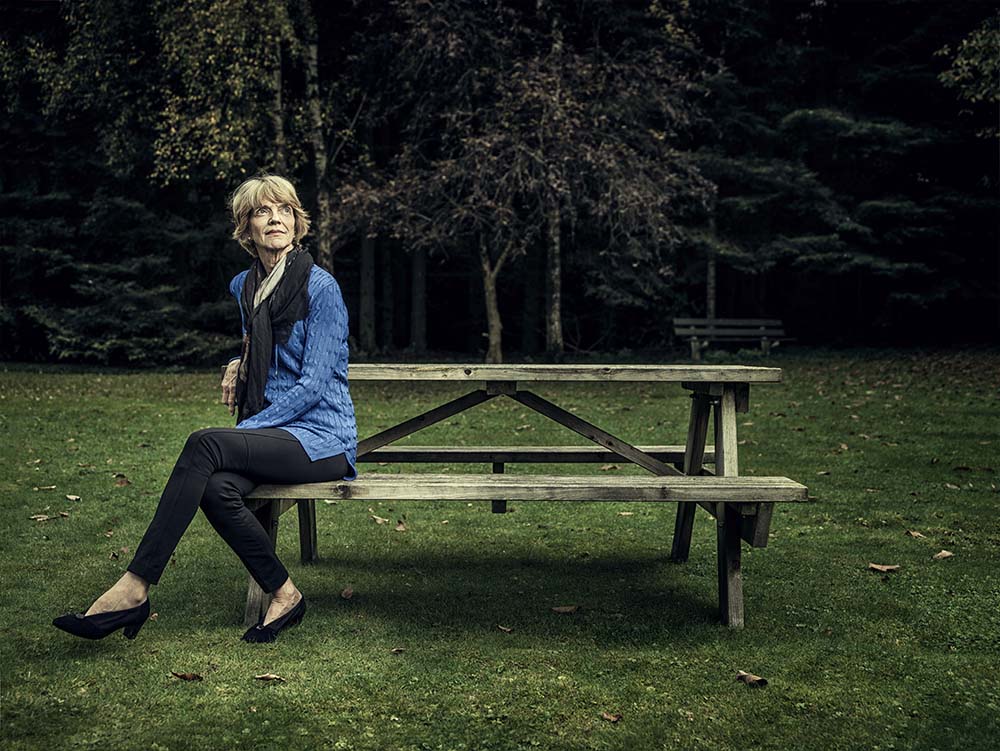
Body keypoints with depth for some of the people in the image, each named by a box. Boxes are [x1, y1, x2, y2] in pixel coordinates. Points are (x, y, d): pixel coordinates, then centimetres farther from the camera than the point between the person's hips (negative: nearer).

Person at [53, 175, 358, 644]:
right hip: (271, 431, 6)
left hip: (323, 437, -6)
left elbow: (313, 384, -14)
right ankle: (284, 596, -14)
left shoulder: (321, 287, -9)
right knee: (216, 487, -30)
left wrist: (245, 430, -17)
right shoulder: (243, 287, 13)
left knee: (205, 445, -31)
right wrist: (240, 364, 10)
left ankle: (133, 590, -29)